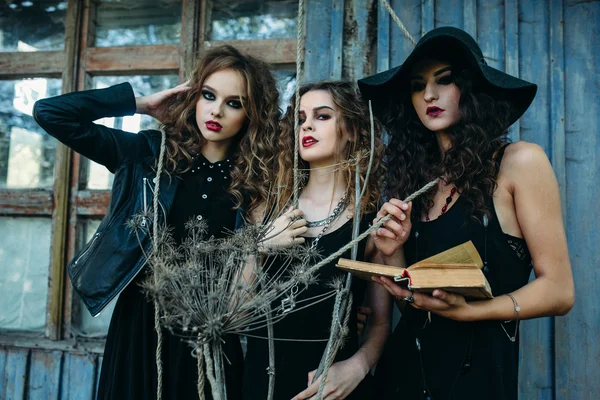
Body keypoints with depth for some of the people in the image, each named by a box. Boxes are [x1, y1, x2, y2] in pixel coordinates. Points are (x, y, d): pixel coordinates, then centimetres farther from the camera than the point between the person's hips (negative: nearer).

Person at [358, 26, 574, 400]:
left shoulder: (520, 161, -9)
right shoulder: (418, 175, 3)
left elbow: (558, 290, -10)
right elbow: (409, 300, 6)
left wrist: (467, 310, -23)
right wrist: (394, 254, -13)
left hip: (477, 369, -4)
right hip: (405, 363, 5)